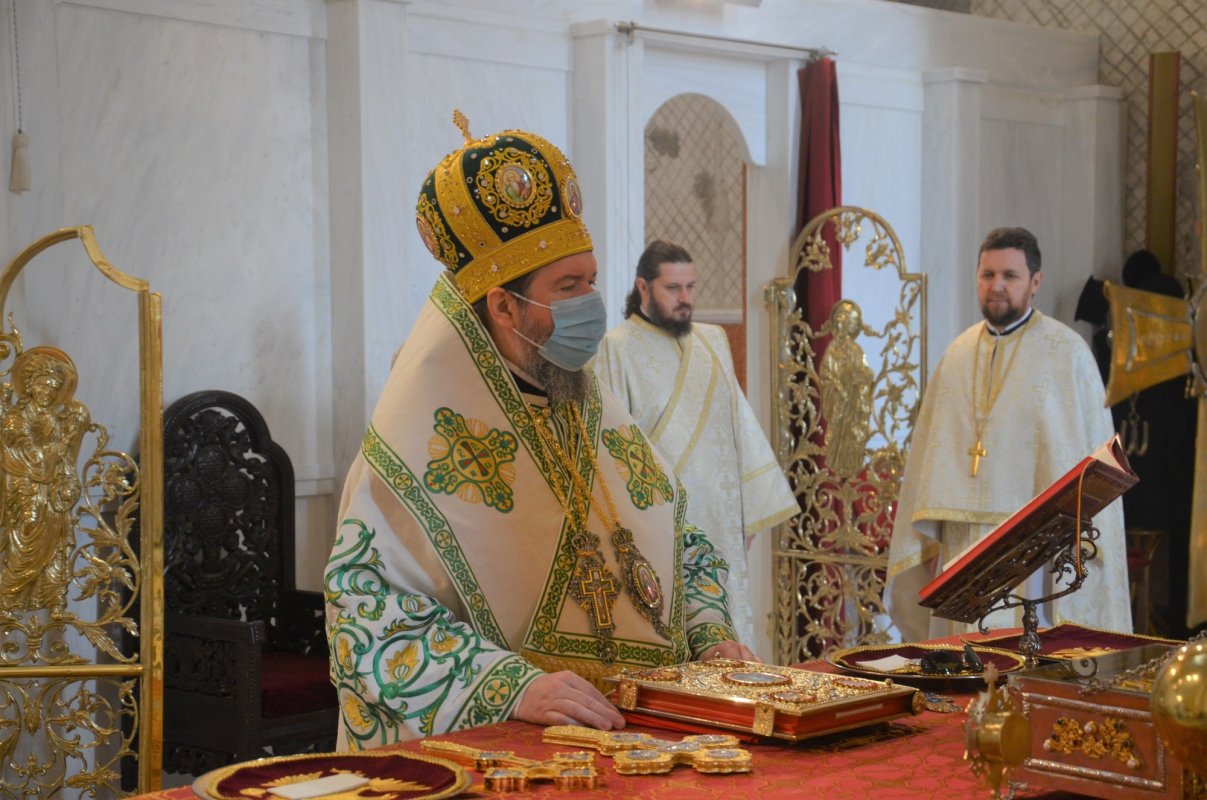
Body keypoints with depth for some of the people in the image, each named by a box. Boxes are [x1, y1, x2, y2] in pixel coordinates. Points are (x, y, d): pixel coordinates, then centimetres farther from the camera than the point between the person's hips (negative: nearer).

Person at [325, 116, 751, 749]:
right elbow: (367, 608, -12)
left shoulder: (599, 413, 15)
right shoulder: (424, 433, -6)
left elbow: (681, 544, 25)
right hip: (494, 747, -6)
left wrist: (711, 636, 7)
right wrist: (513, 686, -22)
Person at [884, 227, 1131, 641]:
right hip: (963, 542, 4)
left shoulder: (1066, 352, -1)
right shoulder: (959, 354, 12)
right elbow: (931, 453, 12)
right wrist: (929, 541, 7)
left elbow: (1091, 451, -4)